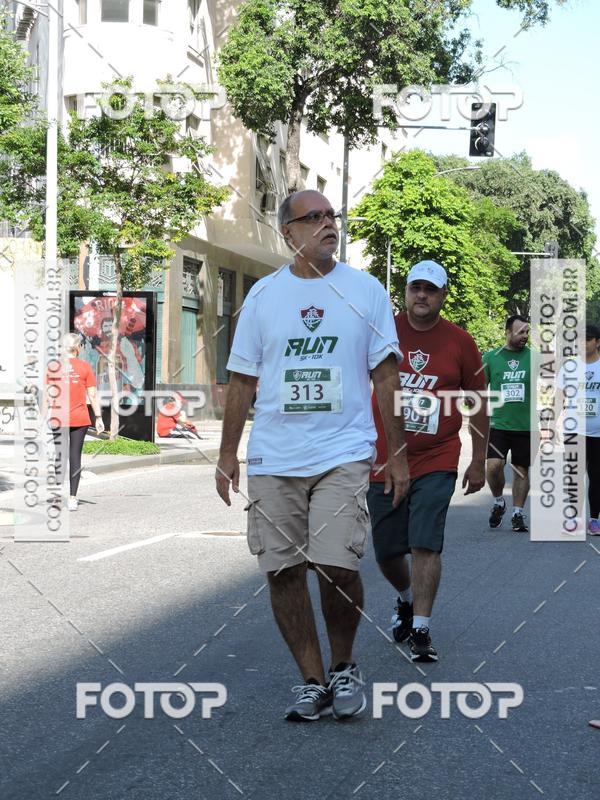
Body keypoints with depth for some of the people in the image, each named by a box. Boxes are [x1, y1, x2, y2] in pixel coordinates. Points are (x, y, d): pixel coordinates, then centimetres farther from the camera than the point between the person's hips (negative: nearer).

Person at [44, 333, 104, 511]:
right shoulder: (84, 367, -3)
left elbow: (47, 396, 1)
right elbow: (92, 395, -2)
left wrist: (45, 416, 7)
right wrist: (98, 417, 3)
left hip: (57, 420, 1)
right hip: (80, 419, -1)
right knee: (75, 456, 2)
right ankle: (72, 498, -1)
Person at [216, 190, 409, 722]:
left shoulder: (365, 290, 5)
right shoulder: (263, 295, 8)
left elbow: (385, 378, 6)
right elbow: (242, 381, 12)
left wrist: (397, 452, 3)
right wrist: (228, 454, 8)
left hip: (343, 455, -2)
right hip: (272, 458, 2)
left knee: (337, 567, -13)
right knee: (282, 571, 2)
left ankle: (344, 667, 12)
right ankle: (312, 680, 16)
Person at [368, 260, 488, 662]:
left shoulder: (459, 341, -2)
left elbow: (477, 402, 6)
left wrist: (479, 461, 6)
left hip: (437, 462, -2)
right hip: (382, 462, 2)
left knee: (425, 544, -14)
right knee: (386, 553, 9)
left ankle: (420, 629, -7)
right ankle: (407, 599, 38)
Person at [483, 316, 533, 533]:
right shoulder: (490, 357, 2)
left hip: (526, 426, 1)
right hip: (498, 424, -1)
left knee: (521, 470, 6)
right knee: (494, 466, -15)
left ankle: (518, 514, 19)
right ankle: (498, 502, 11)